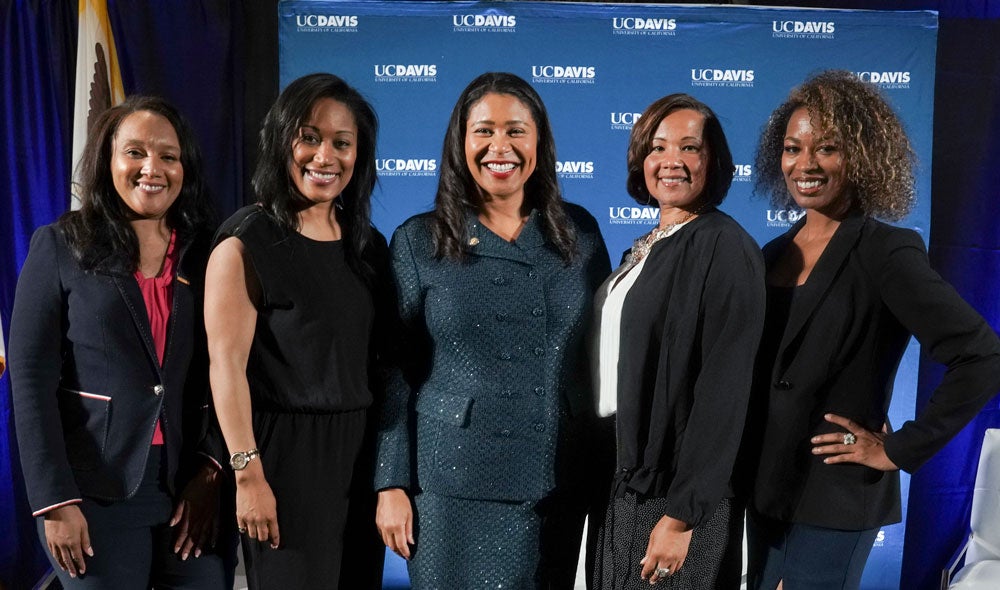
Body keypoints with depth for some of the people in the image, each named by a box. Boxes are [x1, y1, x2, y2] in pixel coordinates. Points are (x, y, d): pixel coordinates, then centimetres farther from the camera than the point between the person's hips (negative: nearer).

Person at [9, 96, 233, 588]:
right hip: (98, 494, -2)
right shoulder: (59, 245, 1)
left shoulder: (207, 253, 6)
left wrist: (214, 472, -8)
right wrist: (55, 500, -10)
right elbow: (31, 378, -4)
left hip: (197, 491, 2)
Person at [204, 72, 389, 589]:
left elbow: (382, 358, 11)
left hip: (362, 453, 6)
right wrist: (248, 475, -17)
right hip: (285, 454, -5)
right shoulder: (246, 243, -8)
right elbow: (226, 365, -14)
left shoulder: (368, 244, 8)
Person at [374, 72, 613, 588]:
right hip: (454, 484, -2)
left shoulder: (579, 232, 3)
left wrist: (610, 470, 8)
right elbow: (393, 372, -1)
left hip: (564, 484, 2)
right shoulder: (418, 241, -1)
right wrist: (392, 485, -5)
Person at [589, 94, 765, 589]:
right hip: (623, 479, 8)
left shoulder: (725, 247, -14)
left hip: (673, 488, -7)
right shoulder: (647, 247, 10)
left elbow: (724, 392, -18)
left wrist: (682, 514, -20)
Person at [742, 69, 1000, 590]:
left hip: (833, 501, -6)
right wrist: (751, 474, 6)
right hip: (765, 489, 6)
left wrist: (900, 451, -16)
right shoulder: (776, 252, 6)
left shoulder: (884, 252, -14)